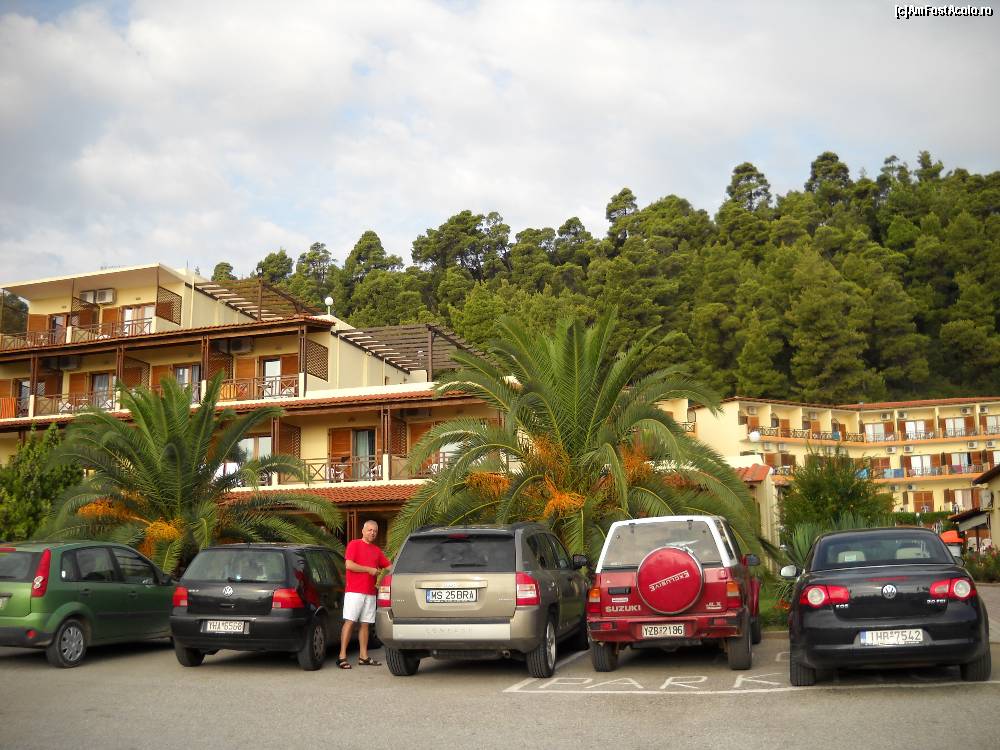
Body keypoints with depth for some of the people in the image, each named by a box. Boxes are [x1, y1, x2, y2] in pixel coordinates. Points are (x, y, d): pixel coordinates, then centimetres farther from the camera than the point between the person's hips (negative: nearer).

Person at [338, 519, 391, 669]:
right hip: (354, 591, -6)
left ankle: (363, 656, 10)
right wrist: (370, 570, -10)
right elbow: (349, 565, -13)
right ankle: (342, 656, -9)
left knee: (365, 624, 7)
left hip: (370, 592, 6)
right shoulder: (354, 544, 0)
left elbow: (389, 566, 24)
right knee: (349, 621, -9)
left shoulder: (376, 550, 19)